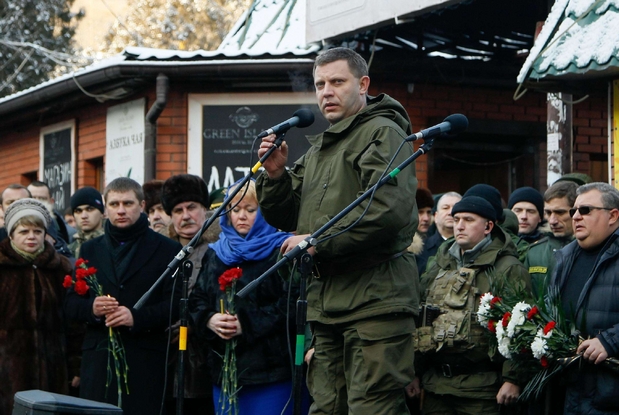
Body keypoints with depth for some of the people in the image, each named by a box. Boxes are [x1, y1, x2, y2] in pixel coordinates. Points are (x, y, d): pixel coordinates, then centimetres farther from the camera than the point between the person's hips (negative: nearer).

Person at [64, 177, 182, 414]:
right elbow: (71, 303, 14)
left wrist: (137, 317, -19)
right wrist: (91, 308, -9)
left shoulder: (166, 250, 5)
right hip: (98, 357, 3)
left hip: (146, 361, -3)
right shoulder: (90, 250, 17)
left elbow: (176, 304, -4)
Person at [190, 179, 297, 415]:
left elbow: (292, 305, -13)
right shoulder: (215, 254, 17)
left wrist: (247, 325, -17)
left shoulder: (281, 251, -3)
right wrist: (209, 320, -7)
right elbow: (196, 301, 15)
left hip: (270, 369, -6)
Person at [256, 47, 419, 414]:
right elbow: (288, 218, 23)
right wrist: (276, 176, 4)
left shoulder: (383, 133, -5)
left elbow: (389, 210, -20)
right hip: (326, 301, 9)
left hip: (374, 298, -9)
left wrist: (319, 242, -15)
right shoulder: (318, 148, 23)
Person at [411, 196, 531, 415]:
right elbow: (420, 320, 19)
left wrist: (512, 379, -16)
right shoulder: (439, 267, 17)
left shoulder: (508, 270, -4)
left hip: (480, 387, -6)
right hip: (435, 382, 6)